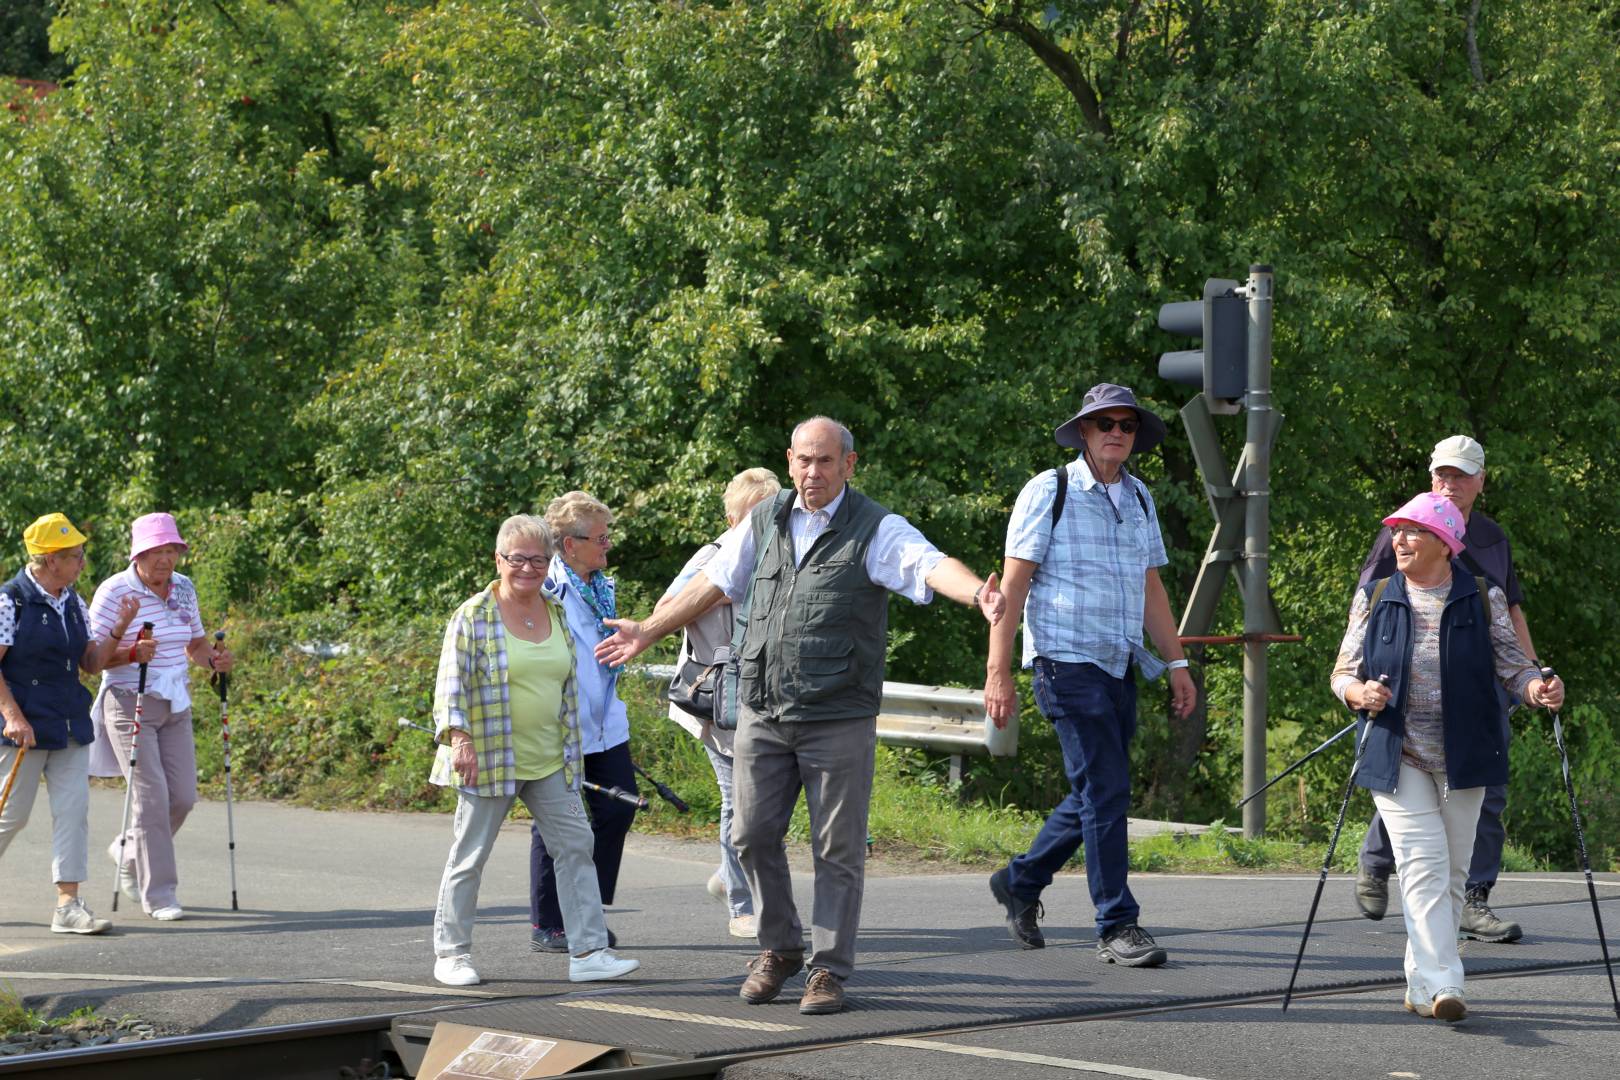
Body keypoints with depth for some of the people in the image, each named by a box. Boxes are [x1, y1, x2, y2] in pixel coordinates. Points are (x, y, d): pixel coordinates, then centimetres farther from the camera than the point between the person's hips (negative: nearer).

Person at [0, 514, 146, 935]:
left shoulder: (74, 604, 11)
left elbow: (91, 663, 14)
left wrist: (118, 632, -2)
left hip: (70, 725, 6)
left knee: (73, 810, -2)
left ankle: (68, 905, -2)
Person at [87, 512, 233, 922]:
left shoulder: (184, 589, 7)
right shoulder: (114, 592, -12)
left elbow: (195, 644, 18)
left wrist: (214, 658, -3)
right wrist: (131, 653, -29)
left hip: (175, 707, 6)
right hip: (129, 705, -6)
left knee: (183, 796, 3)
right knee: (151, 795, -12)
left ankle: (128, 850, 30)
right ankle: (158, 892, -4)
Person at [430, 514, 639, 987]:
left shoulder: (558, 613, 11)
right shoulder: (474, 617, -8)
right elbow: (451, 682, -13)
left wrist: (570, 749, 21)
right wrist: (458, 736, -26)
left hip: (549, 762, 6)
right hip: (490, 761, -6)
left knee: (576, 845, 0)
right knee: (470, 855, 3)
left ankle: (589, 951, 2)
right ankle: (451, 953, 13)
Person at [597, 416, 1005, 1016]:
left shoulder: (876, 529, -5)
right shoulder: (764, 521, 10)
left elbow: (929, 564, -23)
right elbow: (713, 581, 21)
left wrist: (977, 593, -44)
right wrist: (648, 631, 26)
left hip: (838, 718, -4)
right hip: (762, 712, 4)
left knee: (837, 849, 1)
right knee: (753, 835, 5)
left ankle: (828, 968, 10)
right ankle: (780, 946, 24)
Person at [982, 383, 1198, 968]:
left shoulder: (1138, 497, 15)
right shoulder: (1049, 492, -5)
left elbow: (1150, 586, 21)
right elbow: (1012, 585, -8)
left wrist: (1176, 662, 15)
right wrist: (998, 672, -13)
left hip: (1120, 666, 7)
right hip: (1067, 661, -7)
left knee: (1098, 794, 11)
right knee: (1104, 791, -10)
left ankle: (1020, 881, 30)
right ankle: (1117, 926, -4)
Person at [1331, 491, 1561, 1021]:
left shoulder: (1483, 599, 4)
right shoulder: (1375, 598, 6)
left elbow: (1510, 663, 3)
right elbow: (1344, 670, 7)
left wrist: (1537, 688, -19)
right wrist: (1360, 693, -16)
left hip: (1463, 757, 1)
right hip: (1397, 754, -1)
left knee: (1453, 871, 7)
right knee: (1423, 861, -16)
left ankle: (1422, 985, 20)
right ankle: (1440, 985, -23)